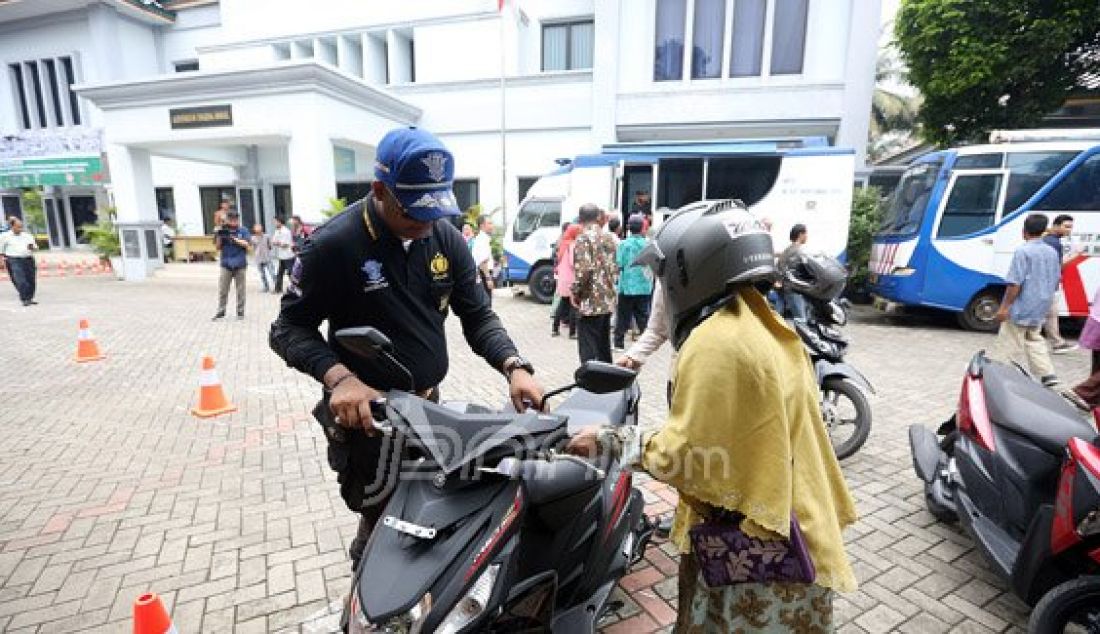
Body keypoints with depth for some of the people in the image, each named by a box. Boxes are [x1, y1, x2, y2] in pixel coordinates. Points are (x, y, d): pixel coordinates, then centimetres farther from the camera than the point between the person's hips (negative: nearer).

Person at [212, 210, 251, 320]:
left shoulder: (243, 231, 3)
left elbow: (248, 245, -6)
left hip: (240, 265, -2)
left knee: (240, 290, 4)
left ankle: (240, 311, 12)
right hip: (226, 265, 2)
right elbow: (218, 247, 7)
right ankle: (221, 311, 12)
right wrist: (219, 236, -9)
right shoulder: (223, 231, 7)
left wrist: (235, 239, -16)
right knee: (222, 289, 4)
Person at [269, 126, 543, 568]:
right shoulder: (333, 245, -14)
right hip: (367, 416, -5)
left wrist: (513, 366, -16)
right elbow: (288, 328, -9)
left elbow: (478, 315, 2)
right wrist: (339, 377, -27)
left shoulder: (446, 238, 0)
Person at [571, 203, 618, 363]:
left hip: (590, 302, -7)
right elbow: (614, 267, 15)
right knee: (604, 348, 17)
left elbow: (584, 269, -21)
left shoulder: (584, 238, -11)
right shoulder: (608, 236, 11)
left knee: (589, 351, -1)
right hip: (608, 300, 7)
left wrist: (575, 292, -9)